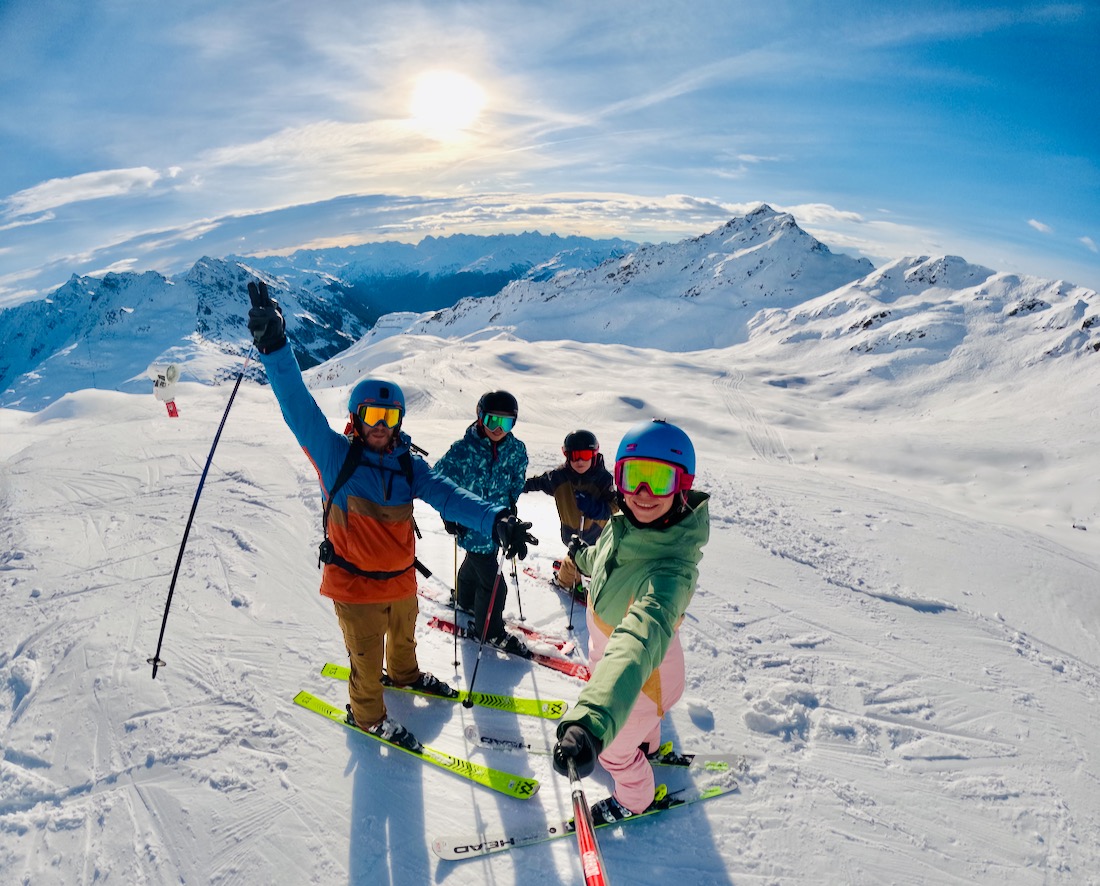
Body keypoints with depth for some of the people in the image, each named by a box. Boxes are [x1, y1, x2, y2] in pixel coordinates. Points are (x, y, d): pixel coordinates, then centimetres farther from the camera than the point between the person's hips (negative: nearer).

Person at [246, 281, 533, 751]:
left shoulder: (408, 465, -7)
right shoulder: (335, 454, -17)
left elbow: (448, 496, -18)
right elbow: (299, 408, -27)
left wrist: (495, 519, -36)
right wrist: (274, 346, -39)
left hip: (401, 579, 5)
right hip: (356, 585, -5)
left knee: (404, 637, 31)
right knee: (368, 657, 12)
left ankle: (405, 675, 62)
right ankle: (367, 714, 40)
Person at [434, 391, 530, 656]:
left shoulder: (516, 449, -9)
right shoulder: (464, 449, -23)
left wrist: (511, 502, 8)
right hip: (472, 524, -6)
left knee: (476, 561, 31)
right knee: (493, 583, -1)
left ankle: (465, 600, 58)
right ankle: (490, 630, 22)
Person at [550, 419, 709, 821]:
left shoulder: (672, 568, -43)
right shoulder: (627, 523, -19)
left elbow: (641, 640, -60)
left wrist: (592, 721, -75)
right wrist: (584, 555, 28)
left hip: (644, 672, -7)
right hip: (608, 649, 7)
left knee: (613, 749, 22)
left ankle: (635, 800, 55)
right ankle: (648, 741, 71)